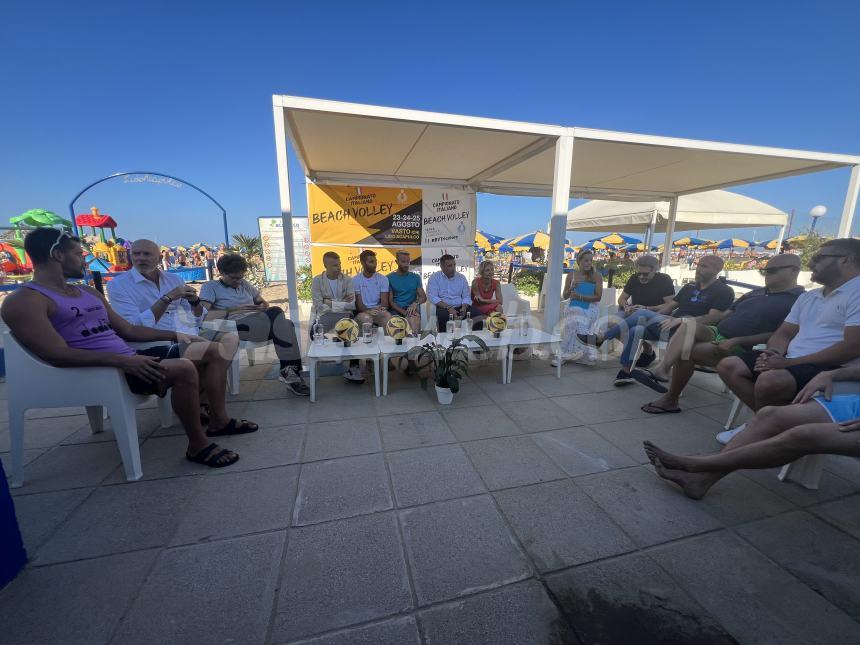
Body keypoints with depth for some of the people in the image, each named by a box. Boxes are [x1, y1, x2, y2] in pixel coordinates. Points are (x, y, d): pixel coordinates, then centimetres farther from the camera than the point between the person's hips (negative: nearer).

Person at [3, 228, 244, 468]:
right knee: (184, 368, -33)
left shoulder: (89, 293, 22)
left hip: (129, 360, 9)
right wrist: (121, 360, -29)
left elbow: (128, 330, 22)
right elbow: (57, 355, -18)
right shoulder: (24, 301, -5)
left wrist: (175, 335, 12)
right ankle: (198, 446, -19)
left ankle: (219, 420, 1)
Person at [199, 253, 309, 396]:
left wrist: (264, 306, 5)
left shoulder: (244, 284, 29)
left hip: (259, 321, 6)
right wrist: (233, 310, -15)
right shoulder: (210, 287, 10)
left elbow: (263, 302, 30)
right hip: (235, 325, -6)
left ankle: (290, 371, -29)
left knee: (287, 323, -28)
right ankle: (289, 371, -29)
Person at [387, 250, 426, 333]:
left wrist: (415, 303, -14)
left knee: (413, 320, -35)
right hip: (396, 310, -1)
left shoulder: (416, 277, 16)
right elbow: (390, 301, 1)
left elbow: (423, 297, 10)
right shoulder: (390, 278, 7)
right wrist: (404, 312, -14)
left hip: (412, 308, 1)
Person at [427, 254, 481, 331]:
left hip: (460, 308, 4)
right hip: (443, 308, -3)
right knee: (443, 315, -38)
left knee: (478, 314, -21)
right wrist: (448, 308, -19)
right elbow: (432, 297, -9)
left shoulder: (461, 277, 14)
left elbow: (466, 296, 12)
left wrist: (464, 307, -10)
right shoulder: (434, 278, 2)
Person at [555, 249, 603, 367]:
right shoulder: (571, 275, 9)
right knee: (575, 323, -29)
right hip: (574, 307, 1)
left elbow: (598, 297, -3)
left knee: (577, 324, -29)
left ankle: (566, 353, -22)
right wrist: (571, 288, -9)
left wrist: (580, 297, -15)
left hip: (590, 308, -1)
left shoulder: (597, 276, 4)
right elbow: (564, 296, 12)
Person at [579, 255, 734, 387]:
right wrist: (650, 315, 4)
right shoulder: (690, 287, 23)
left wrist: (681, 319, -25)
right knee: (636, 330, -22)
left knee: (642, 315, -25)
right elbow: (670, 306, 20)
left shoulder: (724, 291, 1)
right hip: (672, 327, 7)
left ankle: (600, 338, -17)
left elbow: (713, 318, -13)